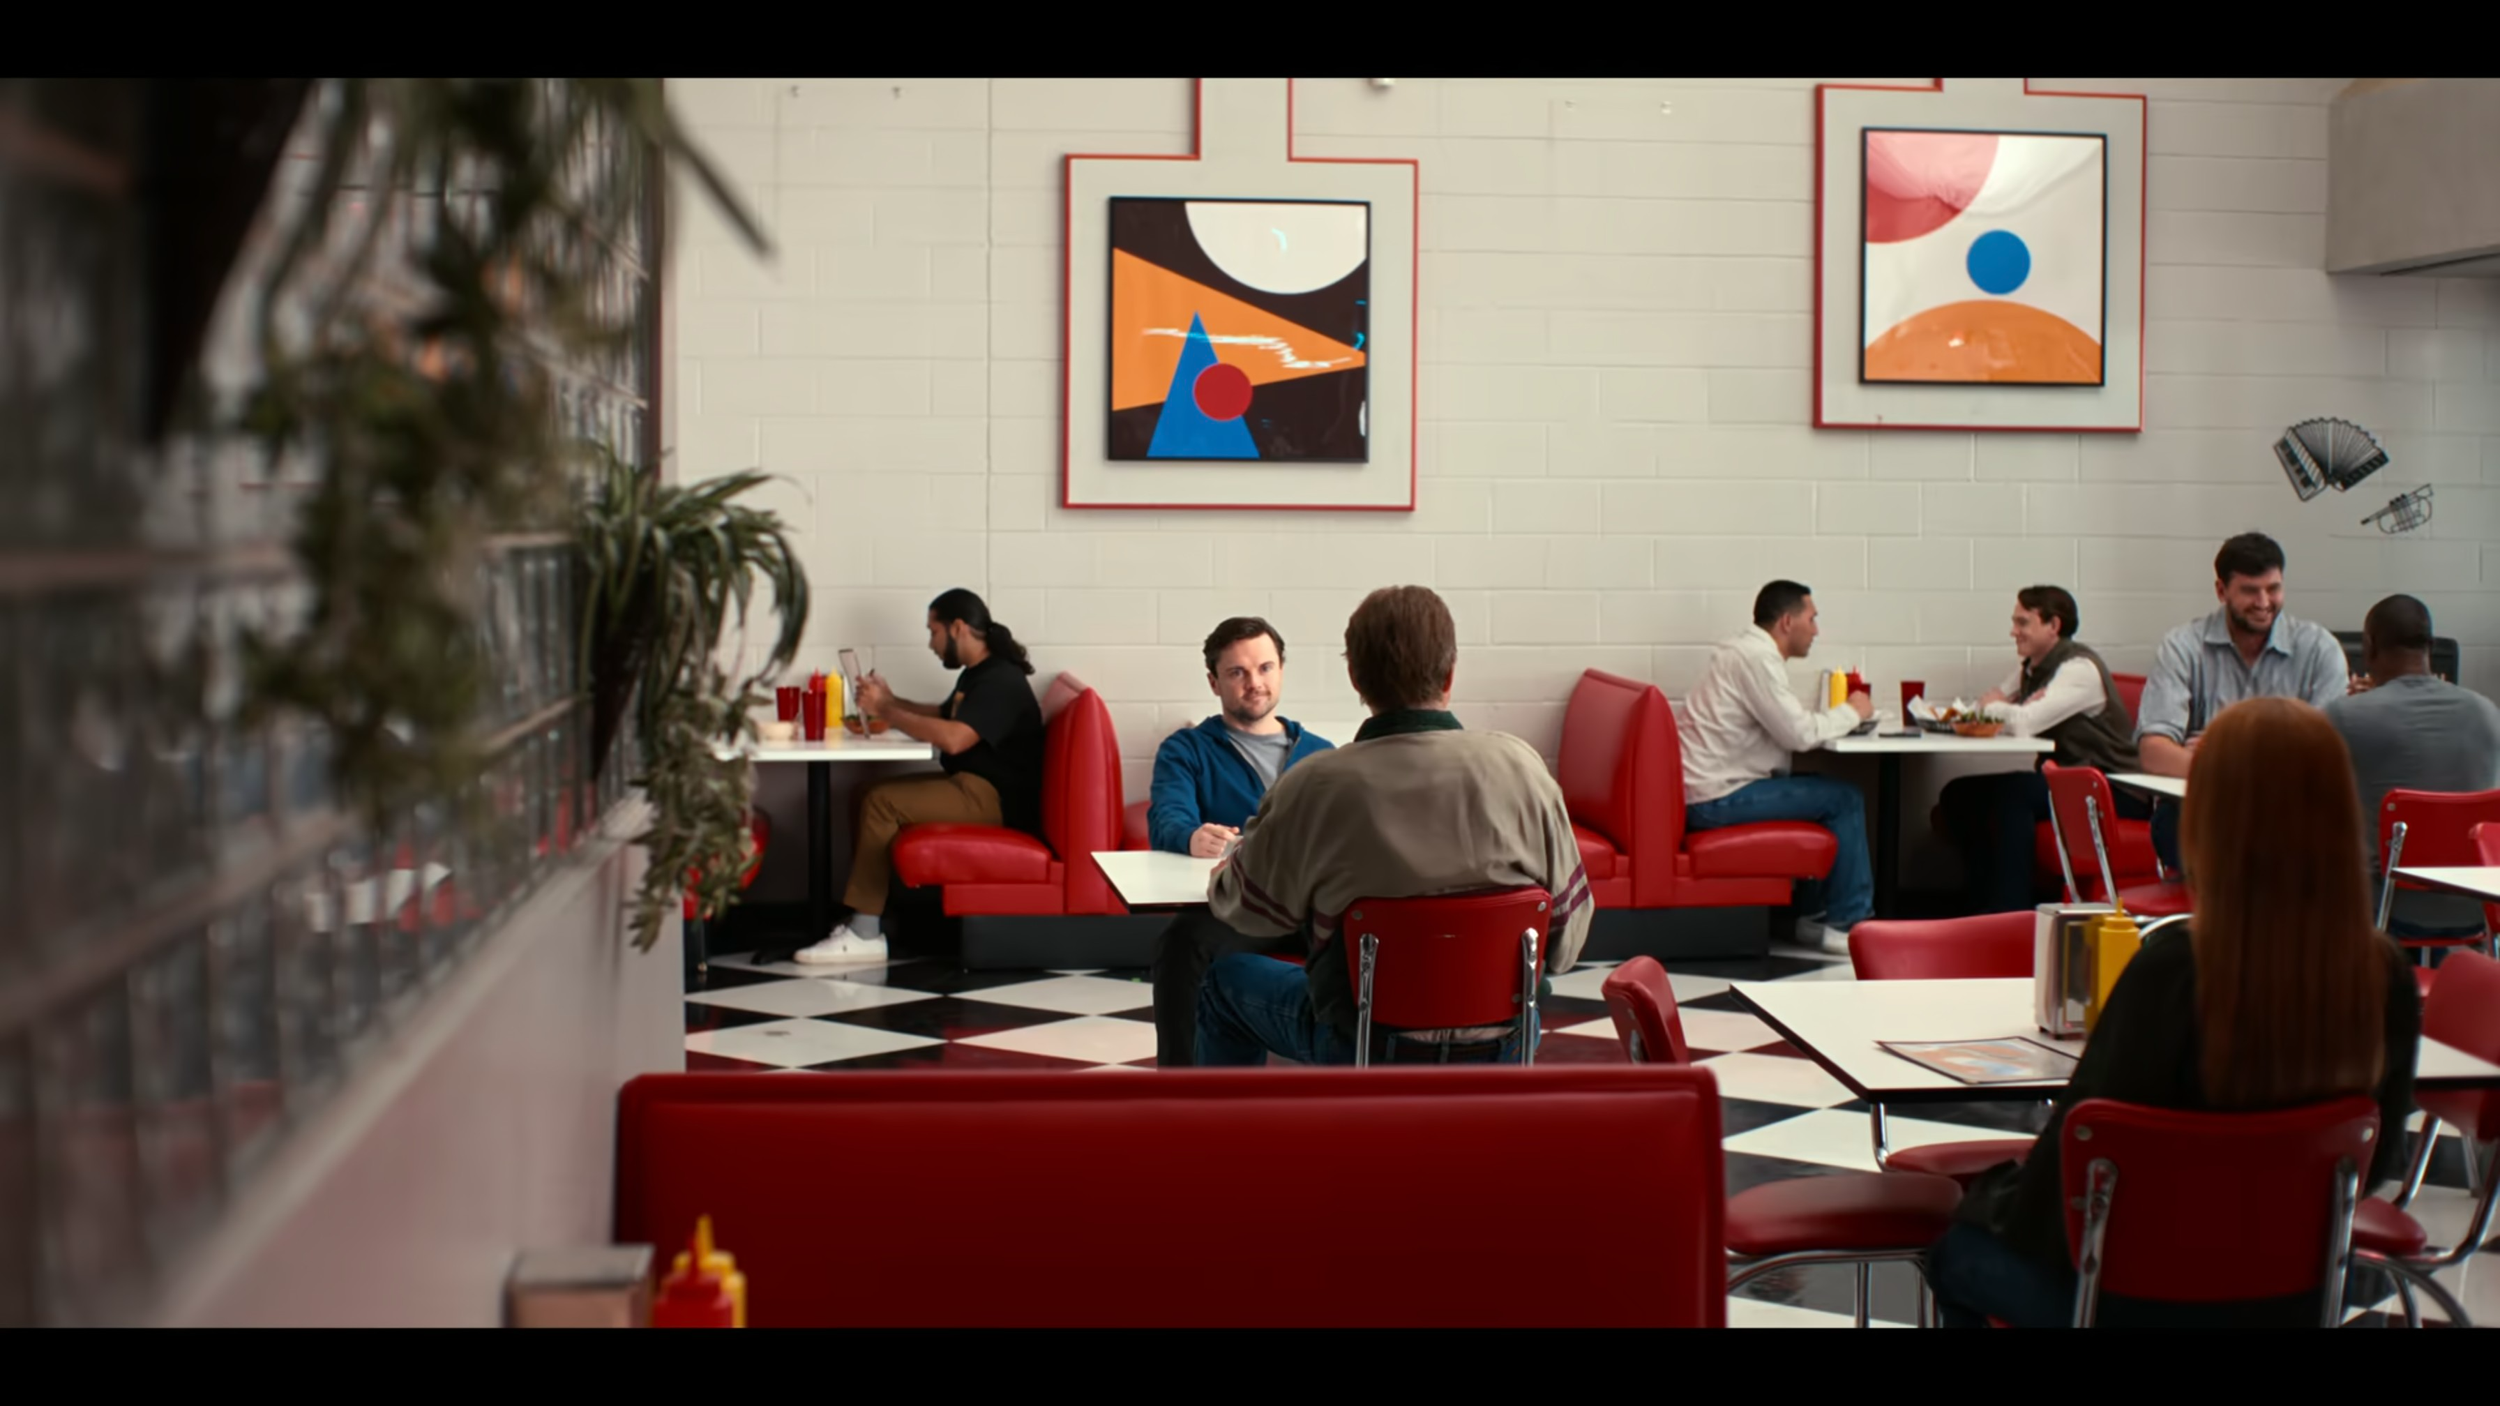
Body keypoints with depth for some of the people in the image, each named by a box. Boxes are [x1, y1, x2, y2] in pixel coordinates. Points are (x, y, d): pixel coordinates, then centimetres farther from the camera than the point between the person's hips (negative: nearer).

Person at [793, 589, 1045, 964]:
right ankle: (861, 916, -5)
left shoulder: (1001, 680, -16)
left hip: (996, 799, -11)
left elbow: (953, 738, -29)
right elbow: (943, 715, 34)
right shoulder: (977, 675, 16)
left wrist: (886, 711, -19)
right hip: (969, 787, 11)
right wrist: (892, 702, 16)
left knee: (882, 802, -21)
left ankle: (864, 934, -19)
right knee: (867, 795, 2)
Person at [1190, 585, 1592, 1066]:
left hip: (1361, 1053, -2)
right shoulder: (1519, 766, -13)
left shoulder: (1314, 787, -17)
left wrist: (1221, 876, 23)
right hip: (1503, 1048, 2)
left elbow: (1246, 909, 0)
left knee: (1227, 977, 25)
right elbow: (1565, 940, -6)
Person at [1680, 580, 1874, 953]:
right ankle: (1847, 922, 4)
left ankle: (1814, 913, 20)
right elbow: (1800, 734, -18)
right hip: (1719, 799, -10)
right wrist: (1851, 712, -2)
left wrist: (1841, 715, 7)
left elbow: (1788, 723, 20)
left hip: (1703, 793, 10)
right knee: (1844, 798, -5)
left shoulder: (1744, 650, 16)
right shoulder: (1757, 657, -15)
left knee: (1828, 794, 18)